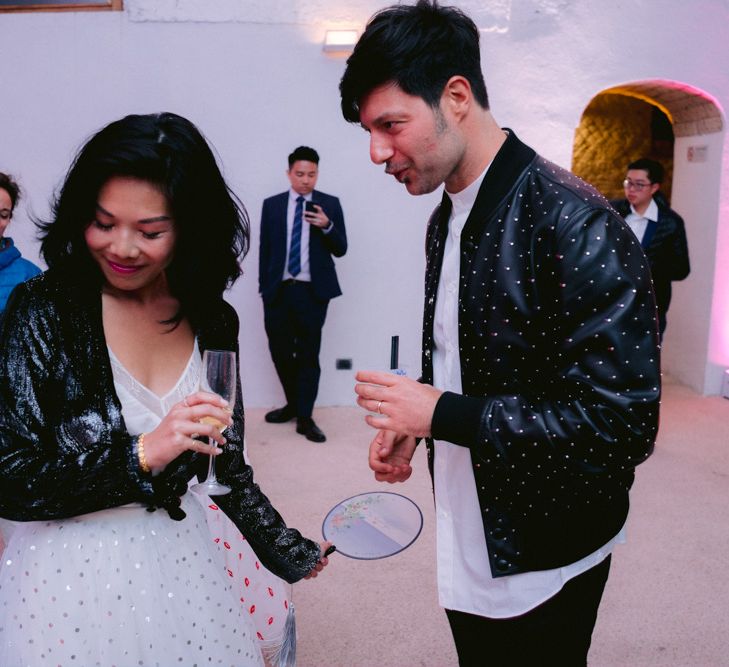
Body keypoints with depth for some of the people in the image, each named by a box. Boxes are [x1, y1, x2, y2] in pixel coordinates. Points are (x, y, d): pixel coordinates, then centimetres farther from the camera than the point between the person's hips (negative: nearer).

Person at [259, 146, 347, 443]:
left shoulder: (330, 204, 3)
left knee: (308, 354, 2)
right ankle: (293, 404, 29)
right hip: (278, 290, 2)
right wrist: (264, 288, 5)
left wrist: (327, 226, -17)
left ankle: (305, 417, 9)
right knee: (280, 351, 8)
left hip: (312, 291, -2)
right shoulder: (272, 205, 8)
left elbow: (341, 249, 1)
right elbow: (265, 250, 9)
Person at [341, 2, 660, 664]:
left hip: (542, 566, -7)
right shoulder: (446, 220, 3)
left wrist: (445, 414, -25)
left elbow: (626, 423, -26)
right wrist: (411, 421, -4)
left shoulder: (575, 224, -24)